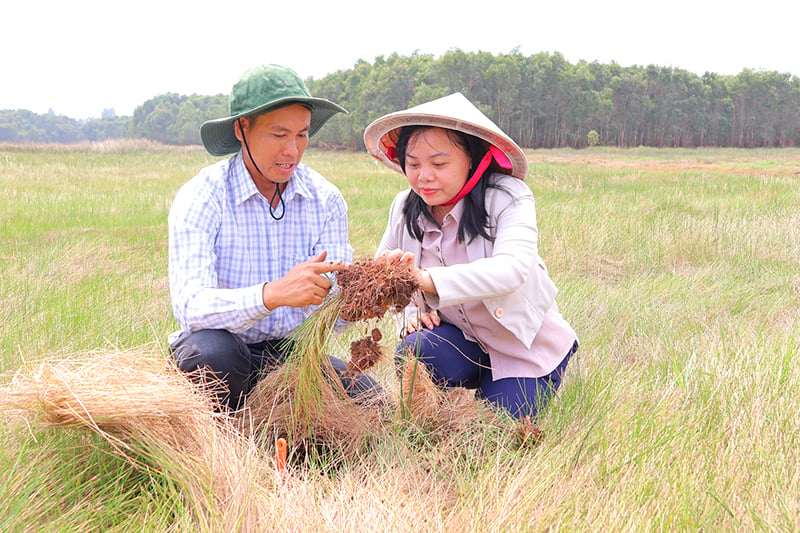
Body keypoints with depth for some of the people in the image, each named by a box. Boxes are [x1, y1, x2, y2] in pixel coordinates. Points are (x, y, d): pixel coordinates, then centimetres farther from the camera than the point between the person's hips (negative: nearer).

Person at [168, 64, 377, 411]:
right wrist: (272, 294, -46)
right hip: (220, 358, -3)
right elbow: (190, 307, -29)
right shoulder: (200, 199, -14)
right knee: (214, 350, -36)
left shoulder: (326, 200, -3)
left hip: (289, 354, 3)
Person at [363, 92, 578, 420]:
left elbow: (512, 269, -41)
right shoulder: (405, 209, -7)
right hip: (462, 338, 4)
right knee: (412, 356, -27)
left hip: (527, 347, -3)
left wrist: (426, 279, -55)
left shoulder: (508, 197, -23)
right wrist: (412, 311, -13)